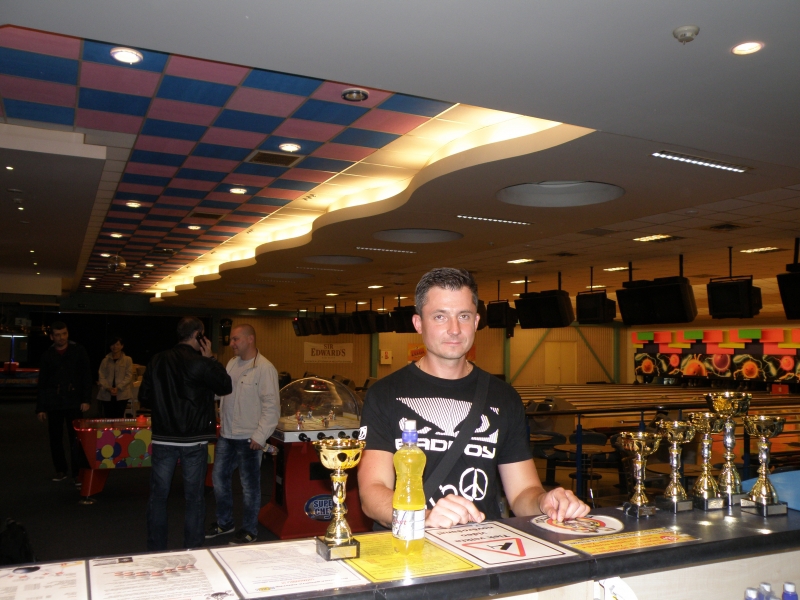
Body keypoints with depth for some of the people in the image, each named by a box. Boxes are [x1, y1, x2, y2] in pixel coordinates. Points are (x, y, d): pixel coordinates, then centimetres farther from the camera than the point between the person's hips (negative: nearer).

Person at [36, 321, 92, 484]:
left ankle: (78, 472, -2)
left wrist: (86, 399, -8)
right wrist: (40, 407, 4)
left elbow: (86, 377, 0)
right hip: (53, 403, 3)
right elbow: (42, 383, 9)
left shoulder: (78, 351, 2)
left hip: (74, 402, -2)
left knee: (76, 438, -6)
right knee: (55, 438, 8)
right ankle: (60, 469, 21)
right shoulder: (47, 355, 7)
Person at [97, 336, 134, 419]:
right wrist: (108, 388, -11)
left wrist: (118, 388, -13)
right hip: (107, 395, 2)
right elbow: (101, 377, 6)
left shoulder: (127, 360, 5)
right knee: (108, 418, -2)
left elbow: (128, 376, -1)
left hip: (121, 394, -2)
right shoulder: (105, 360, 10)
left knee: (119, 417, -5)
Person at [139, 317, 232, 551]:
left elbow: (144, 398, 5)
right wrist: (210, 358, 3)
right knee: (194, 498, 8)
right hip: (194, 440, -3)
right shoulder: (200, 363, -13)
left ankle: (156, 551, 19)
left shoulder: (157, 361, 1)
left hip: (163, 439, 4)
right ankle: (192, 550, 14)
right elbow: (225, 387, -2)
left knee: (158, 496, 12)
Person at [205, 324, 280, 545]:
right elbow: (221, 392, 14)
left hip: (249, 438, -7)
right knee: (219, 478, 17)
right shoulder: (232, 363, 9)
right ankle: (224, 522, 36)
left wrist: (260, 436, -17)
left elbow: (271, 405, -16)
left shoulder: (264, 368, -15)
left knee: (249, 485, 6)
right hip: (226, 435, 7)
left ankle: (249, 530, 22)